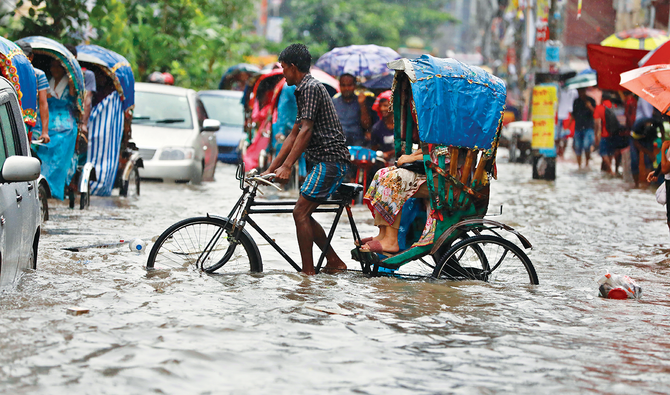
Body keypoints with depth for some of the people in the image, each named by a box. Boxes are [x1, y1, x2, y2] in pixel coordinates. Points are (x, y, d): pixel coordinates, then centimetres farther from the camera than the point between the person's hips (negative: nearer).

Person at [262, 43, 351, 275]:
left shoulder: (311, 88, -11)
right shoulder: (304, 91, 20)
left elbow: (306, 131, -20)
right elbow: (294, 135, 21)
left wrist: (287, 167, -25)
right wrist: (271, 169, 18)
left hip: (330, 161, -10)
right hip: (323, 161, 10)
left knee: (300, 213, -13)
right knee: (304, 215, 11)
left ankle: (308, 272, -11)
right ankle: (334, 262, 18)